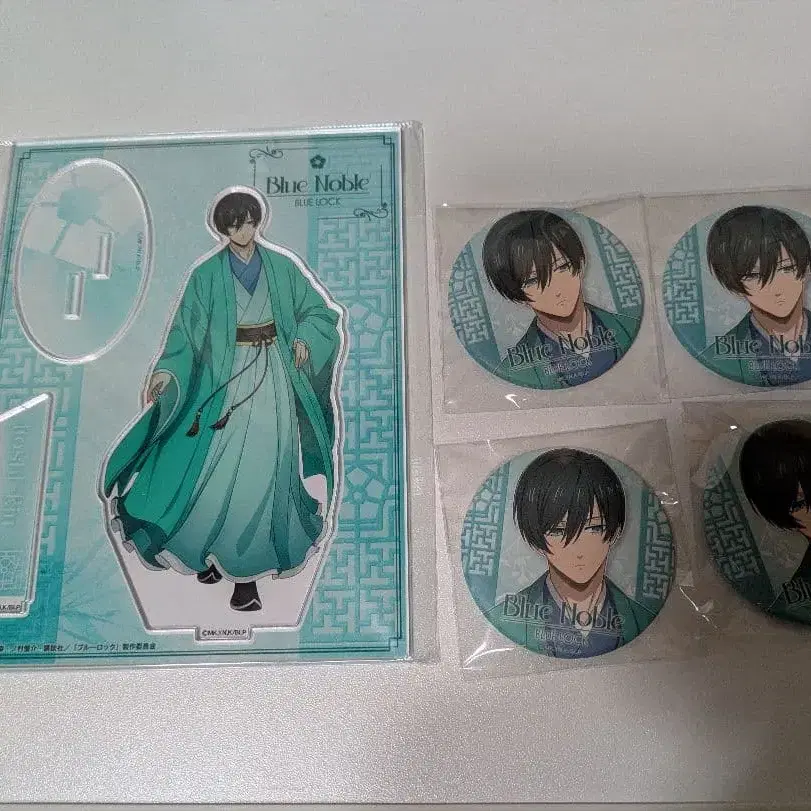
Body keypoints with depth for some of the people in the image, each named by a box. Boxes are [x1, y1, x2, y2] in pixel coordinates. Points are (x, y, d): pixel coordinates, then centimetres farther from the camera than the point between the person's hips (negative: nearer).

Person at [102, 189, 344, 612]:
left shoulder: (282, 264, 5)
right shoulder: (207, 274, 1)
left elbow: (321, 310, 9)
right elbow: (186, 328, -1)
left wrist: (304, 338, -9)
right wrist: (167, 370, -15)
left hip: (273, 375, 1)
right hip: (226, 378, -1)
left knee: (265, 470, 0)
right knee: (220, 466, -6)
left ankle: (247, 565, 11)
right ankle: (216, 550, 16)